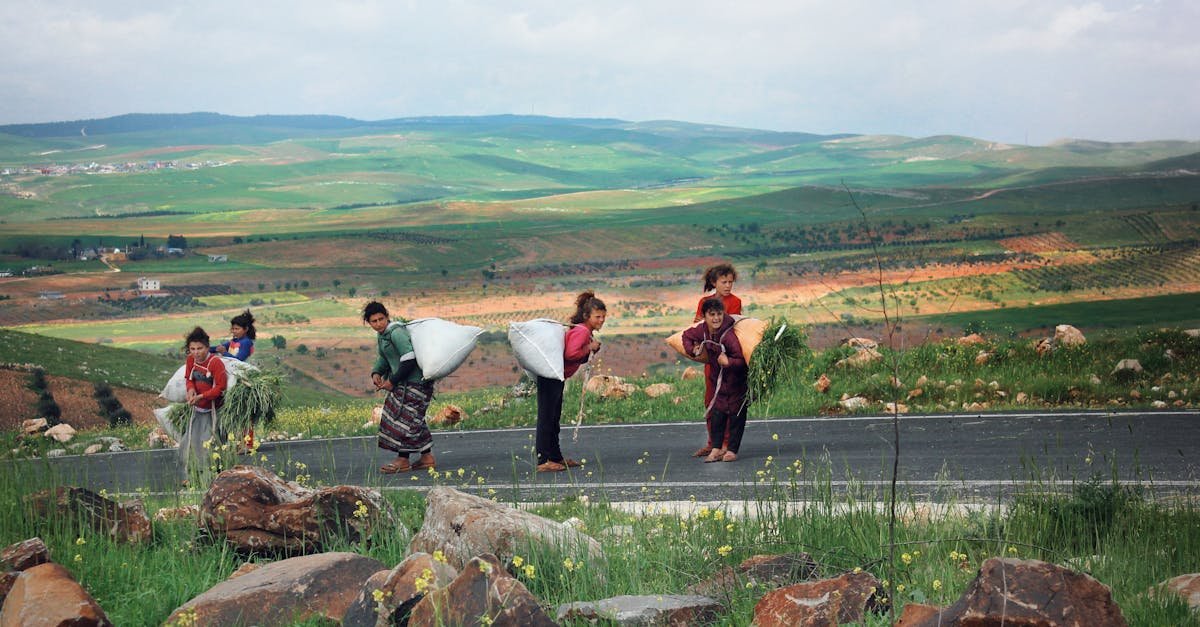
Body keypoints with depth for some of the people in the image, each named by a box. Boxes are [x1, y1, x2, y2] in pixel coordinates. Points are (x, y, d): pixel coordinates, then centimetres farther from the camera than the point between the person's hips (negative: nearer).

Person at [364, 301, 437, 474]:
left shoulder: (396, 332, -19)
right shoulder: (382, 336, 12)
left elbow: (409, 360, -25)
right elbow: (383, 359, 23)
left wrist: (392, 381, -18)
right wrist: (376, 373, 2)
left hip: (415, 381, -10)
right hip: (403, 383, 10)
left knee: (404, 418, -7)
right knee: (414, 420, 13)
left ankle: (402, 461, -1)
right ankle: (427, 457, 20)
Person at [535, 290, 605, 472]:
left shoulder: (584, 331, 15)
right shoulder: (581, 331, -16)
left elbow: (581, 359, 17)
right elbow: (571, 354, -27)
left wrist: (592, 349, 2)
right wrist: (589, 348, -14)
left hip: (557, 377, 11)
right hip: (551, 375, -11)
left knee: (554, 418, 16)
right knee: (546, 417, -10)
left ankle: (556, 458, 24)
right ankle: (543, 461, -11)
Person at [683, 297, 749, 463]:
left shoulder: (729, 335, -33)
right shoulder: (702, 330, -13)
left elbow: (742, 360, -31)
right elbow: (687, 336, 11)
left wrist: (729, 362, -47)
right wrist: (692, 349, -5)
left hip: (736, 379, -6)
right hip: (718, 378, 6)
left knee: (736, 413, 1)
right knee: (717, 412, 6)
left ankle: (732, 450, 10)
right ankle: (716, 449, 10)